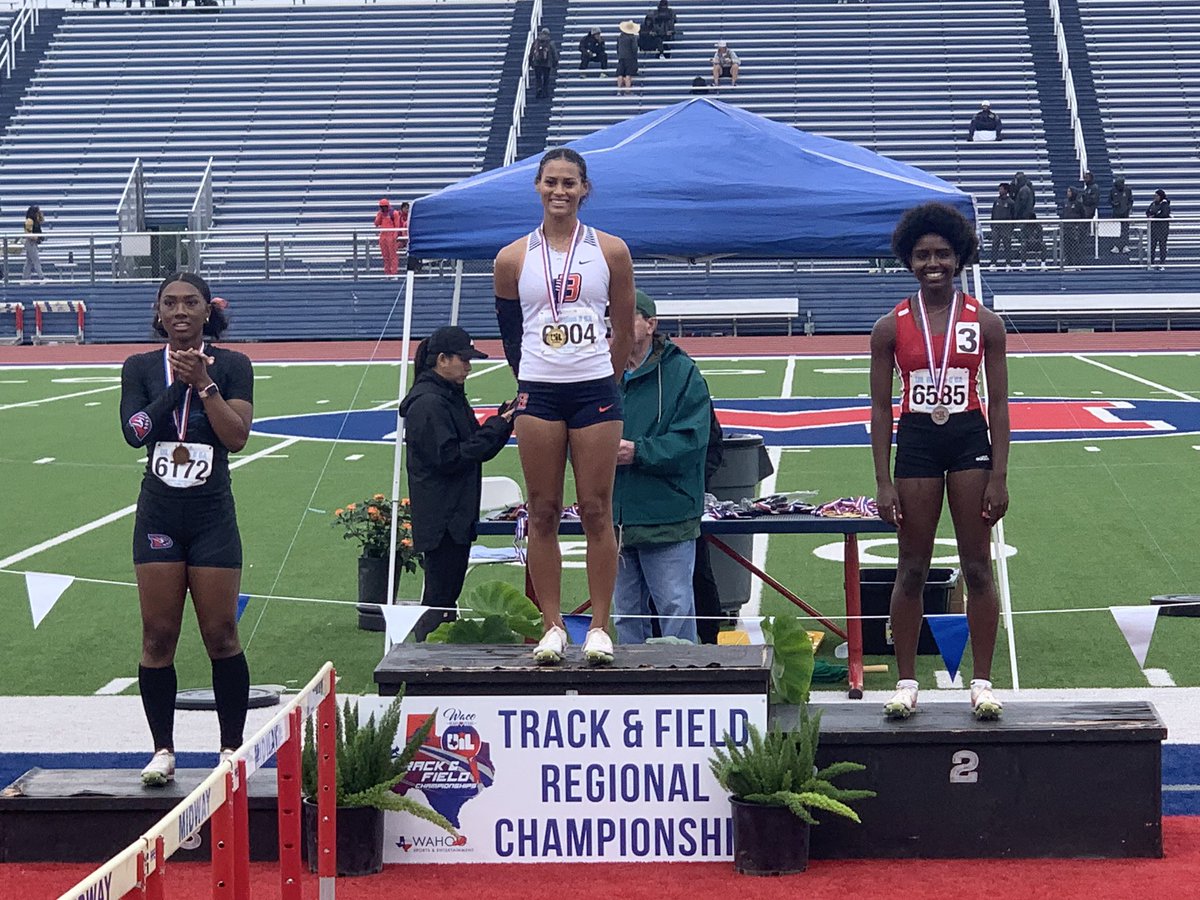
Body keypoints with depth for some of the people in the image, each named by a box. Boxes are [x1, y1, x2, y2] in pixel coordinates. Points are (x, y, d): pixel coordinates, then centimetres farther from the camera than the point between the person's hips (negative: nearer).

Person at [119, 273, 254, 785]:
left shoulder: (231, 365, 0)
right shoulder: (140, 368, 5)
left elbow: (237, 437, -11)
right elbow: (134, 431, -11)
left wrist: (203, 383, -18)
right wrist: (179, 384, -16)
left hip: (213, 516, -2)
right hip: (158, 517, 2)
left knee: (221, 636, -1)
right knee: (158, 637, 1)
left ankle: (232, 748, 11)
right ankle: (163, 750, 11)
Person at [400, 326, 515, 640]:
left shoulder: (452, 397, 16)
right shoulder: (427, 403, -15)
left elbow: (475, 447, 18)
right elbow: (449, 457, -20)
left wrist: (502, 420, 2)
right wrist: (496, 428, -15)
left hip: (457, 515, 10)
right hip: (441, 518, -10)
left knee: (446, 596, 13)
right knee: (440, 601, -8)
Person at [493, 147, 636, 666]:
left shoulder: (610, 252, 3)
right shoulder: (513, 259, 4)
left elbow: (624, 332, 10)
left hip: (595, 391, -1)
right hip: (537, 394, 1)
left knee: (596, 512, 0)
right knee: (542, 512, 2)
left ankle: (599, 627, 6)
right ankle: (552, 627, 9)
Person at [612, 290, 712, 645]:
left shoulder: (682, 372, -3)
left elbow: (690, 440, -12)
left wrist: (638, 452, -20)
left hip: (667, 518, -5)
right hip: (614, 514, 5)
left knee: (675, 607, -2)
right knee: (626, 609, 14)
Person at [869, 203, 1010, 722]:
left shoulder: (985, 323, 1)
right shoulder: (891, 328, 1)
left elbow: (998, 404, 2)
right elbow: (881, 408, 2)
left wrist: (999, 475, -5)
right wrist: (883, 481, -4)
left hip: (970, 439, 0)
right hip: (916, 441, 0)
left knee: (978, 566, 3)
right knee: (912, 570, 4)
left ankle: (982, 682, 11)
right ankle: (906, 683, 13)